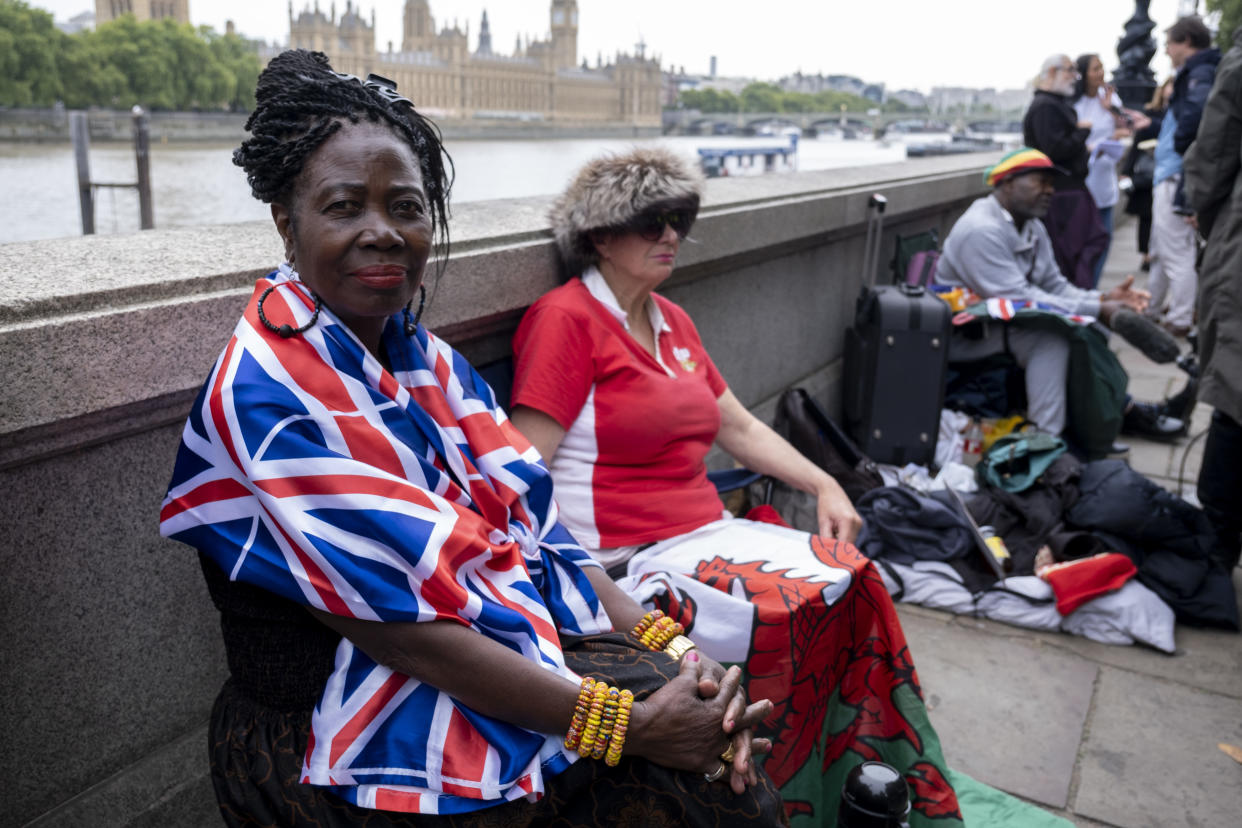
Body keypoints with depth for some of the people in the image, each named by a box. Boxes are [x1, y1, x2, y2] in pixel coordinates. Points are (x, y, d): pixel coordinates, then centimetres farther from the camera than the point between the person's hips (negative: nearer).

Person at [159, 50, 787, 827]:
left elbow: (529, 516, 1)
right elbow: (403, 625, -23)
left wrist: (668, 644, -11)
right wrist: (629, 723, -22)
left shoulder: (422, 356, 6)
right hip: (349, 731, -6)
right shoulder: (266, 401, -19)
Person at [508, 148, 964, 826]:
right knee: (797, 613, -20)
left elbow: (740, 426, 22)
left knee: (851, 577, -9)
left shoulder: (671, 321, 17)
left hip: (705, 532, 8)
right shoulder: (566, 319, -10)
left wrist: (824, 485, 11)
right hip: (626, 559, -8)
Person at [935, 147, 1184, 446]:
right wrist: (1096, 310, -26)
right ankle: (1046, 439, -28)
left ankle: (1123, 409, 12)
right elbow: (1017, 299, -29)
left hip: (1000, 322, 10)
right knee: (1052, 332, -29)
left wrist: (1101, 299, -12)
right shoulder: (980, 230, -24)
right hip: (964, 337, -10)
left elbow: (1055, 286, 8)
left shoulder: (1033, 228, 9)